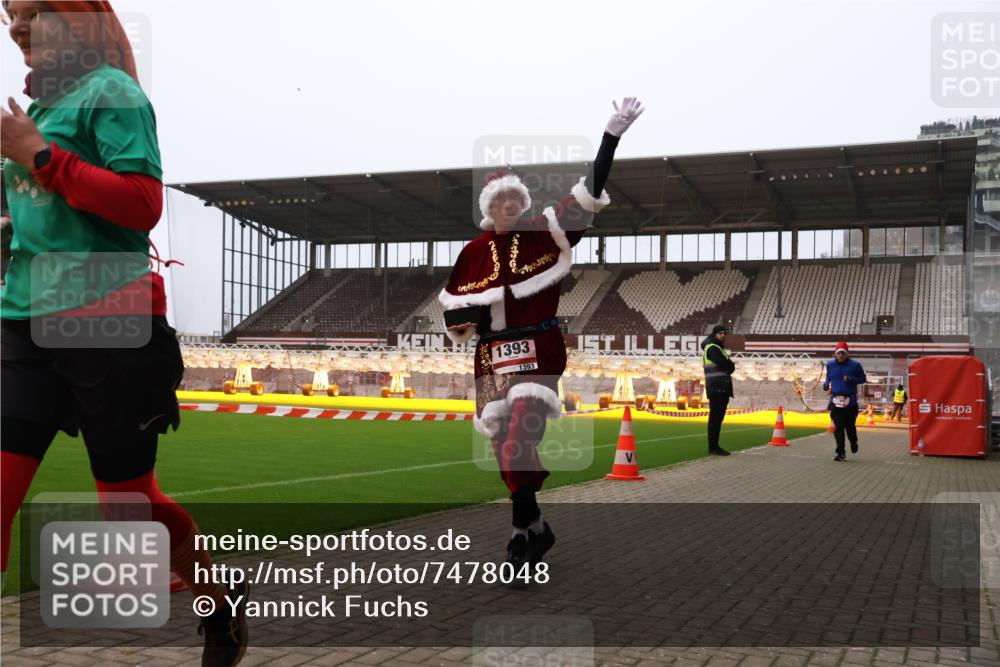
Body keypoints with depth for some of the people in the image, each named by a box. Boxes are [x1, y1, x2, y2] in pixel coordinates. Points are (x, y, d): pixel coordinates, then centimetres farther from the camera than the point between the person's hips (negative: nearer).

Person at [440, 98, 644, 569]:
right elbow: (451, 307, 12)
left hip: (539, 350, -3)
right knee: (505, 447, 8)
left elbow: (590, 191, -6)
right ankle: (537, 527, 25)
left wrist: (613, 134, -11)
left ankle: (522, 531, -8)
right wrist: (472, 315, -11)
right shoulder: (474, 252, 7)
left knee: (519, 440, -17)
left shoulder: (547, 233, 0)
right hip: (492, 357, 4)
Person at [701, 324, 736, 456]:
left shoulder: (720, 348, 23)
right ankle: (713, 448, -7)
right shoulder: (712, 348, -9)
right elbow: (727, 365, -17)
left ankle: (715, 446, 14)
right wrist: (730, 366, 2)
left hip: (723, 388, 9)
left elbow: (730, 368, 16)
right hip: (716, 389, -9)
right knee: (715, 418, -8)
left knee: (718, 418, 10)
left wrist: (728, 366, -3)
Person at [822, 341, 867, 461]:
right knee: (838, 427, -4)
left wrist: (851, 379, -12)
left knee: (850, 425, 7)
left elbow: (863, 379, 5)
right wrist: (826, 385, -1)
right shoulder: (830, 365, 8)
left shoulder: (854, 365, -1)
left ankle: (853, 442, 39)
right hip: (835, 400, 2)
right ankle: (841, 452, 1)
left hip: (850, 400, -2)